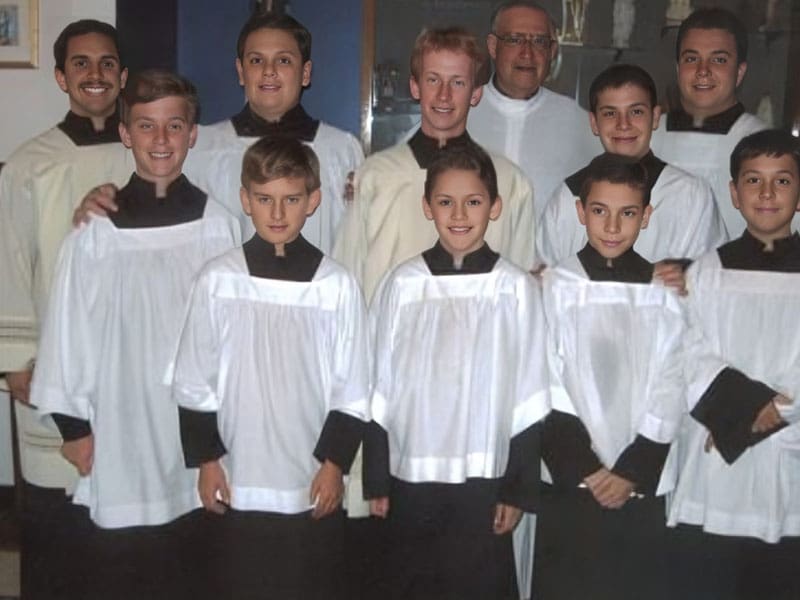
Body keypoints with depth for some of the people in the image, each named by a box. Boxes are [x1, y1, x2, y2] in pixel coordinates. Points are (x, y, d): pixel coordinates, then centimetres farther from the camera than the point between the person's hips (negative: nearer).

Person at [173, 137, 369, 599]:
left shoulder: (338, 284, -9)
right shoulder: (218, 280, -6)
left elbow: (352, 389, -2)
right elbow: (195, 381, 2)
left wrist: (335, 462, -3)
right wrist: (206, 458, 1)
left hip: (315, 481, -1)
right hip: (241, 480, 1)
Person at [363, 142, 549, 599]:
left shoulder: (517, 288, -6)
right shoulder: (403, 285, -4)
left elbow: (530, 397, -2)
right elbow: (381, 389, 2)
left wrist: (521, 489, -1)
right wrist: (376, 481, 4)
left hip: (484, 481, -1)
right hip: (410, 479, 2)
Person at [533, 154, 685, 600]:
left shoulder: (664, 294, 2)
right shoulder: (555, 288, -3)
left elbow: (669, 393, 0)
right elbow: (548, 389, -4)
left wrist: (632, 471, -8)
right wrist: (585, 468, -9)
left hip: (643, 484, 1)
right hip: (570, 482, -1)